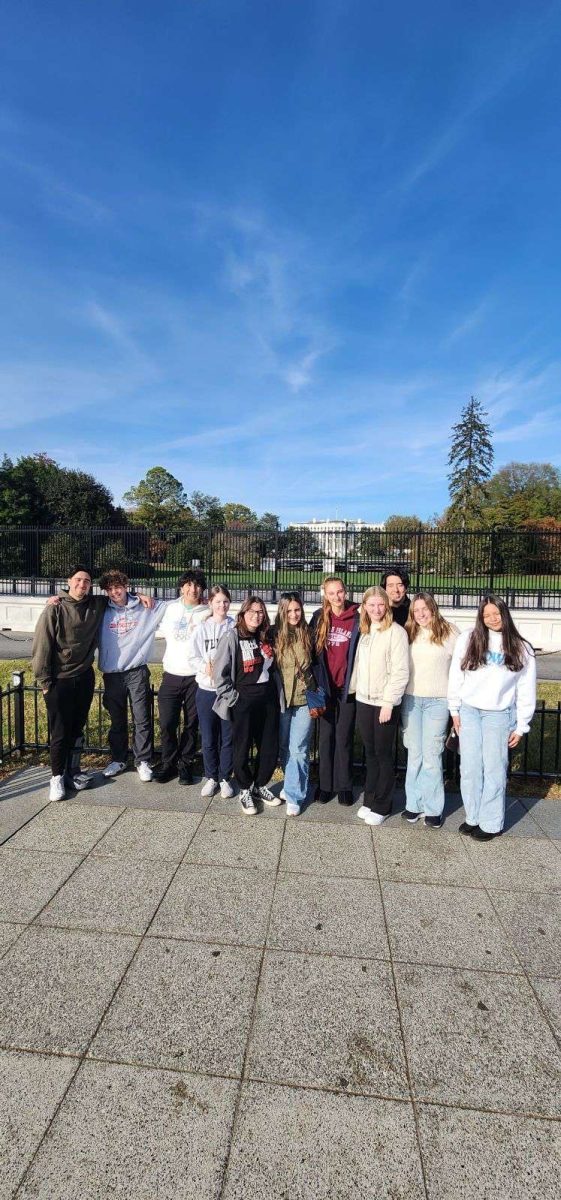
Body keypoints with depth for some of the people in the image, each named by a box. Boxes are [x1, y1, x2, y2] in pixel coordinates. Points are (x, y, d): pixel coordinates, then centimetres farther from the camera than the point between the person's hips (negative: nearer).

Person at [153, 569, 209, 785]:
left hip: (196, 676, -2)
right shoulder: (171, 608, 5)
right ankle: (168, 763, 22)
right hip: (171, 675, 2)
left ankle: (185, 764, 24)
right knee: (167, 724, 3)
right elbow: (164, 631, 20)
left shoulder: (207, 613, -3)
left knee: (191, 725, 8)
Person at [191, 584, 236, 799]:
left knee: (227, 738, 8)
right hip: (206, 689, 1)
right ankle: (211, 778, 28)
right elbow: (195, 657, 2)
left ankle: (225, 778, 25)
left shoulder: (235, 627, -2)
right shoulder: (202, 628, 3)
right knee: (208, 739, 10)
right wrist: (206, 668, -16)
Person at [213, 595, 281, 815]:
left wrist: (276, 694, 11)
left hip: (268, 698, 5)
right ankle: (245, 791, 28)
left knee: (270, 748, 11)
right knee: (243, 748, 7)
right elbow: (220, 673, -10)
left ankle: (260, 786, 33)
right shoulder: (232, 638, -9)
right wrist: (232, 697, -11)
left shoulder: (267, 638, 8)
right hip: (244, 701, -5)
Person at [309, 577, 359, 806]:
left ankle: (344, 785, 21)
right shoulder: (319, 617, 2)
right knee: (326, 735, 10)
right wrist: (315, 680, 1)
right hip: (326, 685, 2)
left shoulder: (356, 618, -3)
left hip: (347, 686, -1)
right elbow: (312, 649, 5)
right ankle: (325, 784, 22)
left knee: (344, 737, 7)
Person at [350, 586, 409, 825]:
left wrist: (388, 702, -17)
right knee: (370, 752, 14)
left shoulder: (396, 632, -11)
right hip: (363, 700, 6)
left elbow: (400, 671, -15)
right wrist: (353, 688, 9)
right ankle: (369, 800, 26)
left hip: (385, 703, -5)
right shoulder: (364, 631, 10)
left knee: (383, 754, 6)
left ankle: (381, 806, 18)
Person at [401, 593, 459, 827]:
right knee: (414, 754, 9)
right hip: (411, 699, 3)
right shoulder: (408, 633, 7)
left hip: (438, 701, -3)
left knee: (432, 754, 0)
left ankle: (433, 808, 12)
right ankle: (414, 804, 20)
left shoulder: (449, 632, -3)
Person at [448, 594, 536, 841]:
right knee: (469, 768, 6)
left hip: (500, 714, -1)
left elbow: (526, 690, 4)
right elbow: (456, 676, 4)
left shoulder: (521, 649, 2)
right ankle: (473, 817, 22)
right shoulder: (467, 639, -1)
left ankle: (491, 823, 18)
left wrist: (521, 726, 3)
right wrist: (455, 710, 3)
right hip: (469, 711, 1)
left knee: (494, 769, 4)